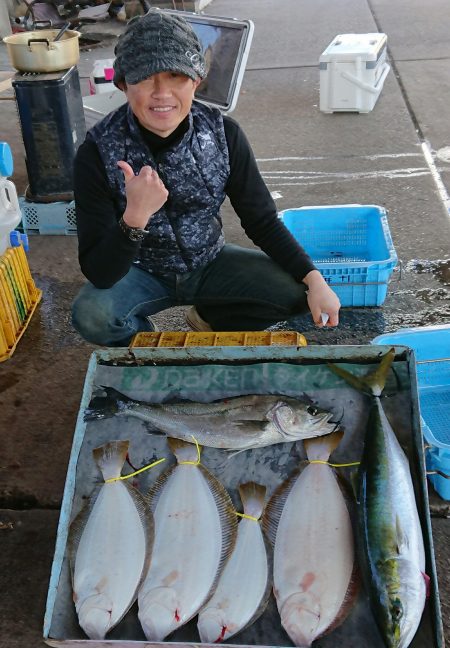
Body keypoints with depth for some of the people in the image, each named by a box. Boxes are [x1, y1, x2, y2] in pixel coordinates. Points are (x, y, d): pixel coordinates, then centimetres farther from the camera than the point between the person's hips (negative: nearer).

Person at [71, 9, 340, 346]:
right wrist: (135, 216, -44)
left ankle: (209, 318, 12)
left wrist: (314, 279, -19)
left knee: (295, 290, -18)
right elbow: (99, 273, -25)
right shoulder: (98, 153, -22)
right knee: (91, 314, -33)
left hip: (209, 262, 3)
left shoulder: (223, 133, -15)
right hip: (141, 271, -2)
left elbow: (262, 221, -6)